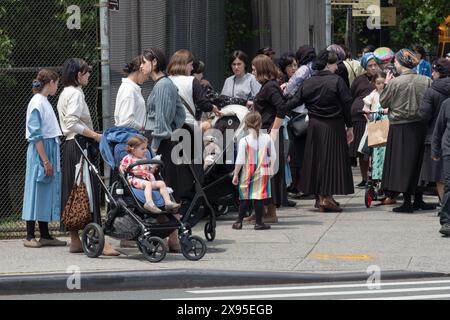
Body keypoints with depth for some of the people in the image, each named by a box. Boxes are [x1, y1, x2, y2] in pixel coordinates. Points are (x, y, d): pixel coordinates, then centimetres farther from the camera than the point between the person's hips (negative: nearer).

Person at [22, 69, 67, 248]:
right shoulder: (37, 103, -13)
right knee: (36, 191, -5)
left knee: (47, 192, 9)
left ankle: (45, 235, 12)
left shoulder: (44, 102, 15)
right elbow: (35, 135, -17)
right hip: (39, 152, -9)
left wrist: (50, 160, 14)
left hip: (50, 150, 9)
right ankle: (30, 236, -2)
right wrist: (45, 161, -19)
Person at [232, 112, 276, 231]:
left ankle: (239, 222, 12)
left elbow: (240, 160, -8)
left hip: (247, 173, 0)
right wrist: (270, 168, 20)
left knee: (246, 197, 8)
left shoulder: (244, 141, -9)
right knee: (259, 196, 2)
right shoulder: (267, 138, -2)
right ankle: (259, 222, 2)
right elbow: (273, 156, 4)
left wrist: (236, 174, 0)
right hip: (263, 172, 0)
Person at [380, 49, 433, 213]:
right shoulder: (426, 81, -3)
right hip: (421, 126, 4)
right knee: (418, 162, 16)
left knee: (403, 164, 2)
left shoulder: (395, 83, -13)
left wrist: (386, 85, 8)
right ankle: (418, 199, 20)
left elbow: (383, 102, -3)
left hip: (401, 128, -4)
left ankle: (407, 202, 1)